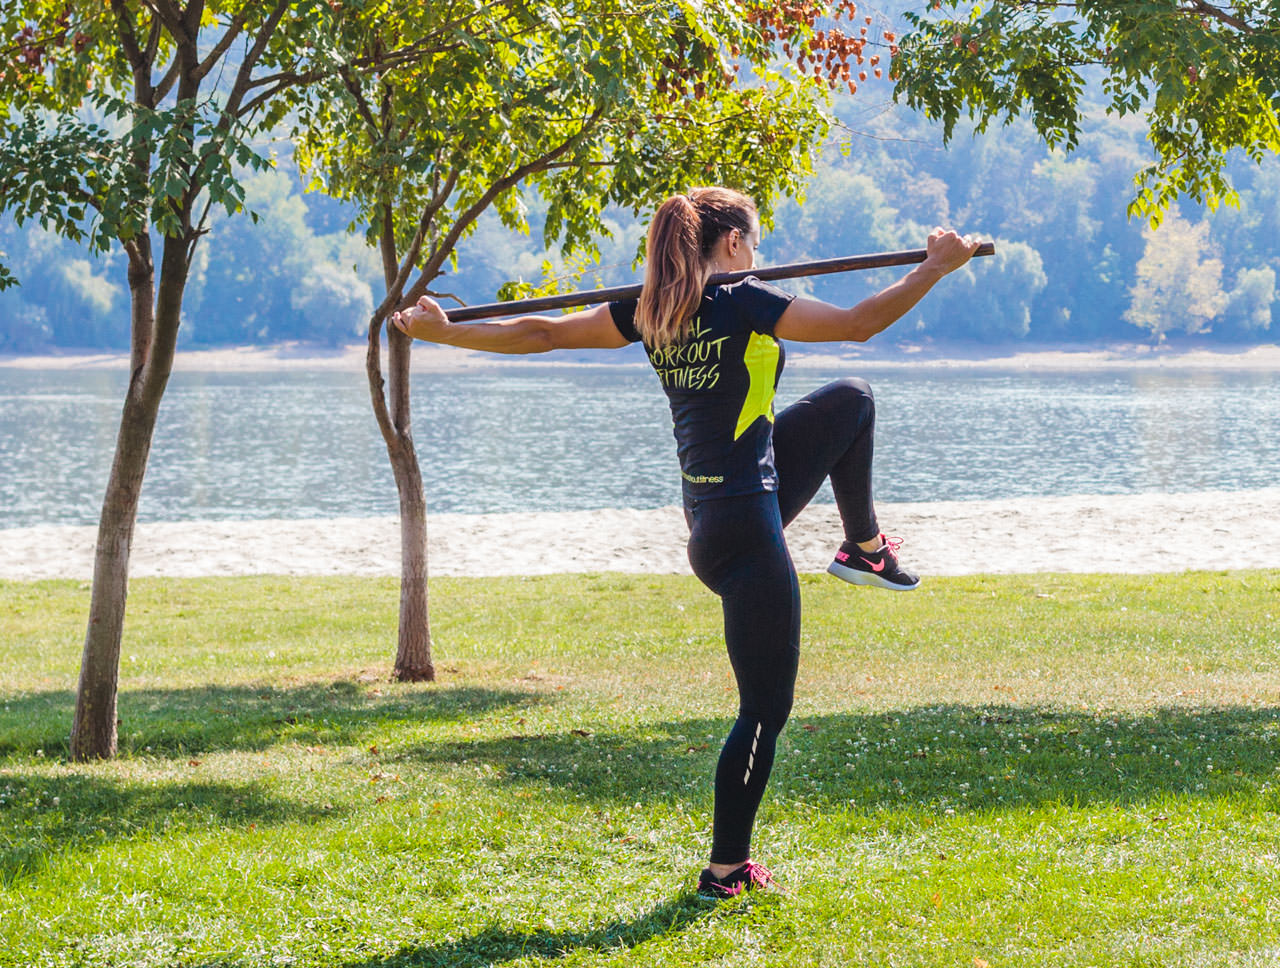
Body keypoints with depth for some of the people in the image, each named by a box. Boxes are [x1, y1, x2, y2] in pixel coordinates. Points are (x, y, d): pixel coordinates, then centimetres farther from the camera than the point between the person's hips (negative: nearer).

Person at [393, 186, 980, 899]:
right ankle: (727, 871, 6)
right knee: (765, 709, 1)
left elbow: (540, 333, 7)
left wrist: (444, 332, 17)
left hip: (707, 511, 9)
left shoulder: (649, 312, 4)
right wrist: (936, 269, -6)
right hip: (744, 527, -9)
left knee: (850, 400, 24)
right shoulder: (744, 302, -16)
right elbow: (859, 324, -16)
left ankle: (865, 548, 37)